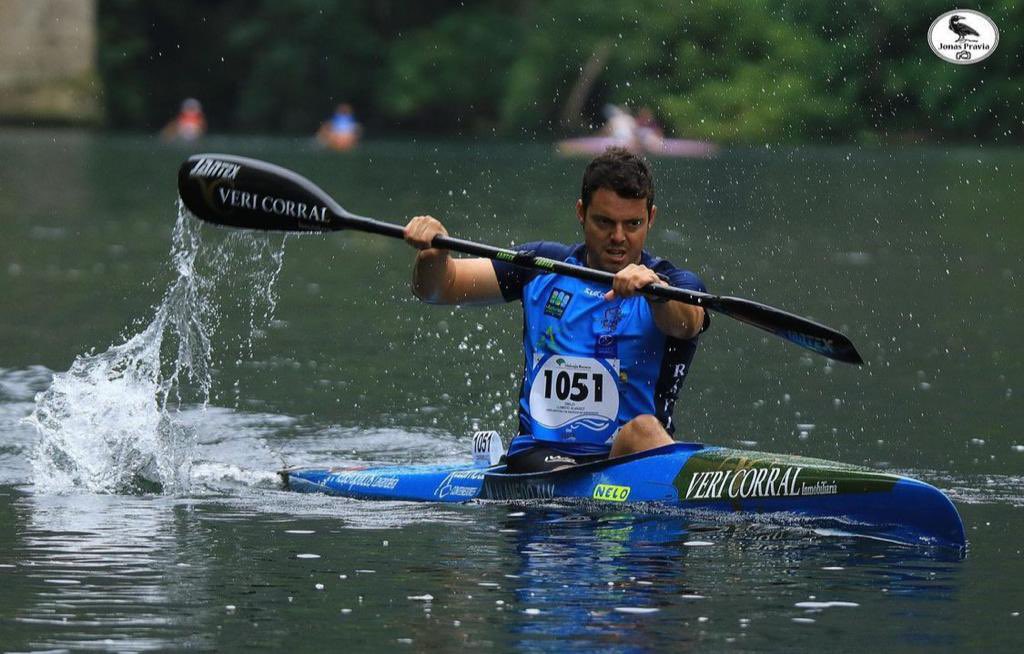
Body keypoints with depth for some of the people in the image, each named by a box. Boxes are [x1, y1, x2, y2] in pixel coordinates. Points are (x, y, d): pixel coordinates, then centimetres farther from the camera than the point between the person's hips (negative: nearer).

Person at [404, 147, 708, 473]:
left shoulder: (678, 285, 3)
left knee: (643, 429, -35)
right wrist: (434, 254, -16)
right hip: (539, 457, 2)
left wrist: (654, 288, -45)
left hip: (633, 458, -2)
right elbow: (439, 288, 8)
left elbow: (685, 322, -22)